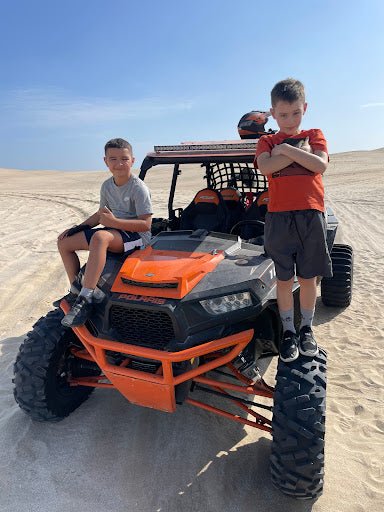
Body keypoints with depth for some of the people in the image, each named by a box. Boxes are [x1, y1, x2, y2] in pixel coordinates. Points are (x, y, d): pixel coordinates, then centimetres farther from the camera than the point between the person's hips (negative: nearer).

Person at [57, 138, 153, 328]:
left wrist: (114, 221, -27)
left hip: (136, 235, -8)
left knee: (100, 237, -41)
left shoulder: (138, 188, -14)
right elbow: (101, 214, 21)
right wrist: (76, 228, 10)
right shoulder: (107, 186, 9)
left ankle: (85, 300, -40)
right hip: (113, 232, 8)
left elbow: (145, 224, -19)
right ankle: (76, 290, 12)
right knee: (64, 242, 3)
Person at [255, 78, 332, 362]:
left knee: (308, 277, 8)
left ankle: (307, 328, 25)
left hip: (311, 215, 1)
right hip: (279, 216, -1)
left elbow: (320, 165, -8)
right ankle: (288, 332, 17)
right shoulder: (267, 142, 10)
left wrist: (286, 149, -10)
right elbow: (265, 167, -13)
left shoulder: (314, 136, 12)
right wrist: (300, 152, -8)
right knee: (284, 278, 4)